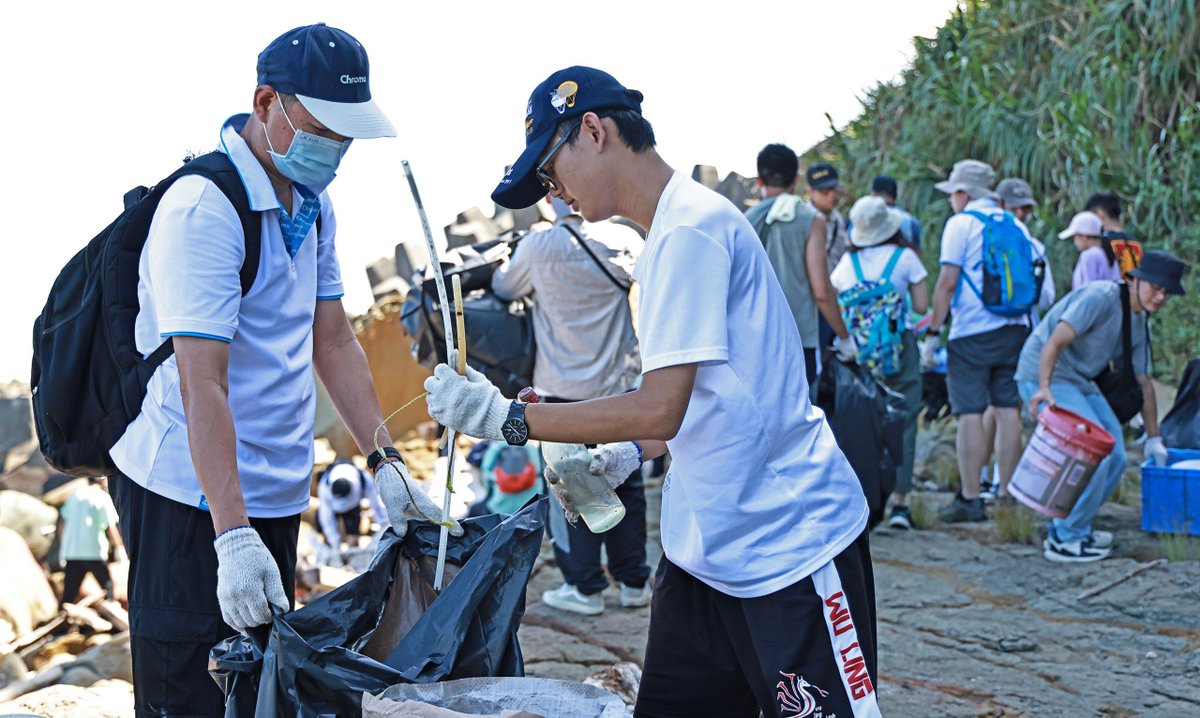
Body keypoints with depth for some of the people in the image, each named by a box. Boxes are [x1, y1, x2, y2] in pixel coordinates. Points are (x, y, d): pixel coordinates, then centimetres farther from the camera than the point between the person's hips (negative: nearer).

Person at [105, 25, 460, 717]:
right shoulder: (204, 209, -20)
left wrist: (386, 463, 7)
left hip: (275, 492, 9)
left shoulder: (312, 204, 9)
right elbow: (202, 384, -26)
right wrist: (233, 536, -32)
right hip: (195, 500, -9)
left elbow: (334, 341, 16)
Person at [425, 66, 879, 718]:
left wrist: (505, 417, -17)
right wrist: (626, 456, 9)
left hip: (792, 548, -9)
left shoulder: (691, 228, -16)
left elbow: (662, 408, -22)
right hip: (707, 546, 9)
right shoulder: (664, 237, 15)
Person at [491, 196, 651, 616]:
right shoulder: (625, 240, -3)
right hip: (620, 383, 4)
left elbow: (503, 289, 4)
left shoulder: (539, 248, -14)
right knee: (626, 485, 14)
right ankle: (634, 582, 22)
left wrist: (506, 260, 24)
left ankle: (584, 588, 10)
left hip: (565, 389, -4)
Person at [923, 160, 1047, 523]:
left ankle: (970, 499, -3)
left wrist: (932, 333, -8)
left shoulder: (961, 224, -6)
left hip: (973, 331, -6)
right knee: (1008, 409, 8)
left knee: (970, 413, -3)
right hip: (1015, 329, 6)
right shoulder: (1015, 225, 13)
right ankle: (1007, 493, 10)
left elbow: (947, 282, -11)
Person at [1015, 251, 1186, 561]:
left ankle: (1066, 526, 20)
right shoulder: (1101, 297, -18)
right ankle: (1066, 539, -7)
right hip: (1045, 377, -10)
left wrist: (1153, 437, 22)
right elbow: (1054, 342, -27)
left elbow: (1143, 382, 20)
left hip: (1081, 383, 10)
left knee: (1115, 459, 7)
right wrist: (1044, 387, -41)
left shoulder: (1139, 324, 10)